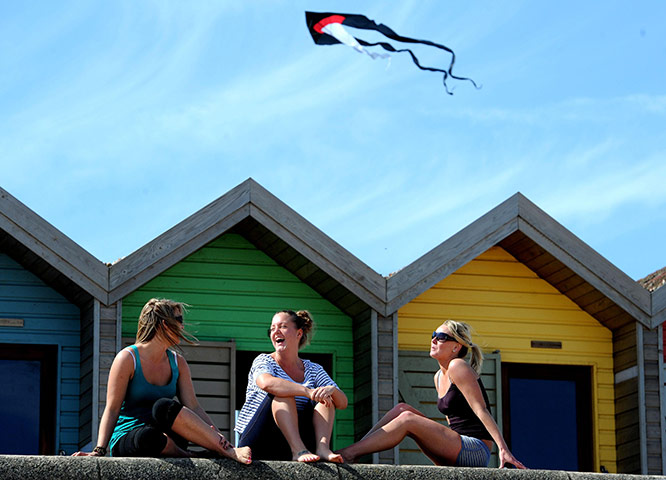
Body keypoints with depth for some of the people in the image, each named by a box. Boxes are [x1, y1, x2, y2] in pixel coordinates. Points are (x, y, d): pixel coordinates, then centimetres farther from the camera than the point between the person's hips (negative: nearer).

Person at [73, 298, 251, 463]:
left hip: (167, 437, 4)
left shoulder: (178, 363, 13)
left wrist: (220, 439, -13)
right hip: (126, 440, -4)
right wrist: (99, 450, -22)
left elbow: (193, 407, 3)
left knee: (164, 407, -32)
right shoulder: (128, 358, -5)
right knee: (147, 436, -41)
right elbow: (112, 409, -8)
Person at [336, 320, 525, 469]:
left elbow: (481, 411, -16)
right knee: (401, 409, 3)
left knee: (407, 419, -20)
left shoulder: (458, 367, -9)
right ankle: (356, 448, -5)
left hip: (477, 451, -9)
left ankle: (349, 453, -21)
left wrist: (503, 449, -22)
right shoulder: (439, 377, 18)